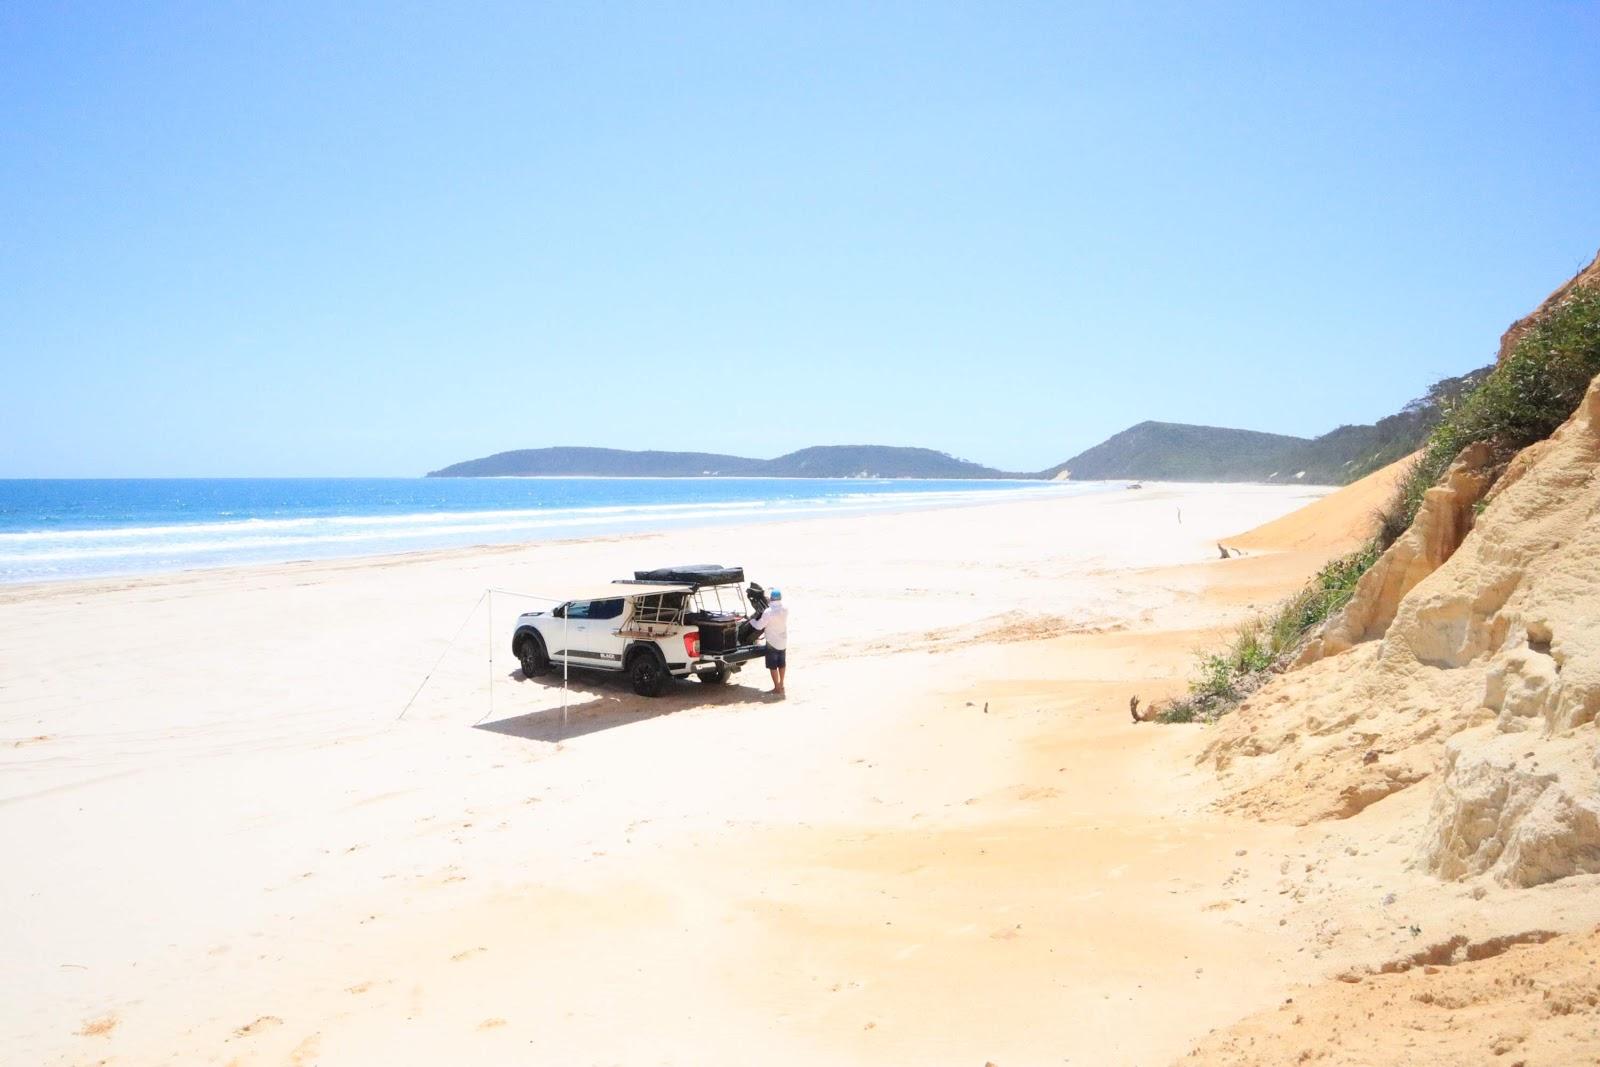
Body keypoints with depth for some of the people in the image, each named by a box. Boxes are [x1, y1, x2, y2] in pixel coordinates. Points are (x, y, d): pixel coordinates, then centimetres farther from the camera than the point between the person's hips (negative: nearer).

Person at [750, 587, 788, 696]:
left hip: (772, 643, -6)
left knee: (773, 666, 5)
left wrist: (751, 620, 2)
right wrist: (770, 602, 12)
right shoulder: (785, 610, -8)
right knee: (782, 664, 20)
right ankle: (781, 685, 31)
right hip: (783, 641, 6)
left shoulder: (768, 612, -24)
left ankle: (777, 688, 7)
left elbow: (759, 626, -16)